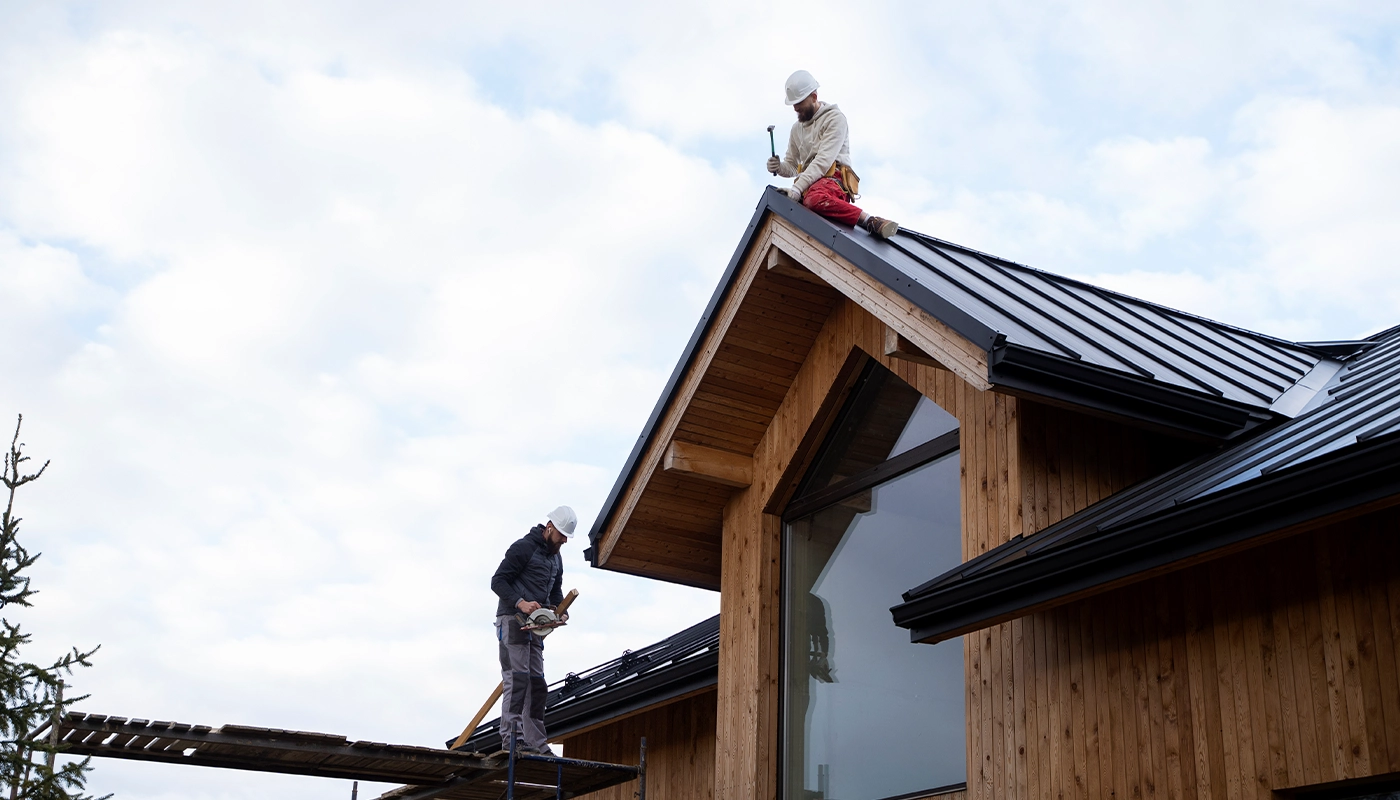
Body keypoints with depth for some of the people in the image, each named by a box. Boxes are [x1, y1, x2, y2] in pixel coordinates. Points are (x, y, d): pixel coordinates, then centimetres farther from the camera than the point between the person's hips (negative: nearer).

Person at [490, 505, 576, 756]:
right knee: (517, 678, -15)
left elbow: (556, 592, 25)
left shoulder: (556, 558, 20)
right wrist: (520, 603, -24)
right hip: (512, 621, -9)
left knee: (537, 683, 6)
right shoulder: (524, 547, -7)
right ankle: (511, 739, -17)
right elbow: (498, 581, -11)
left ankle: (537, 744, 7)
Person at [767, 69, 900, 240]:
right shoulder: (797, 128, 26)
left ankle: (871, 222, -43)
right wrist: (779, 167, 2)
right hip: (809, 185, 7)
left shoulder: (834, 118, 2)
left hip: (833, 177, -7)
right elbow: (791, 165, 28)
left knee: (815, 197, -44)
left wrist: (798, 188, -21)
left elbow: (824, 160, -11)